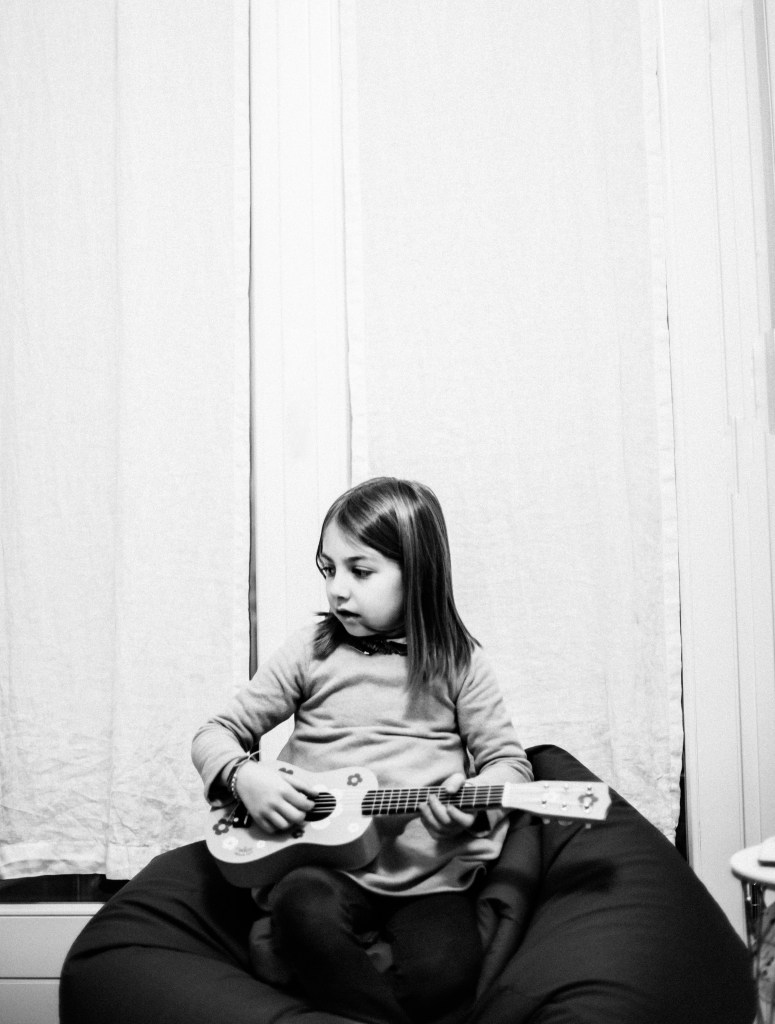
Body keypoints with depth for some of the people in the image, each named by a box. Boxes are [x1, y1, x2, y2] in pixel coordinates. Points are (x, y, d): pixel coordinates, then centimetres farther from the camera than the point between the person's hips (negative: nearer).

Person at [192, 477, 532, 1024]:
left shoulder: (458, 661, 5)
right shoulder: (312, 650, 6)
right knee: (304, 911, -33)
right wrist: (244, 777, -12)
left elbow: (507, 758, 6)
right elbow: (218, 734, 10)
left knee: (441, 974, -28)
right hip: (324, 857, 1)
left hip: (430, 868, 0)